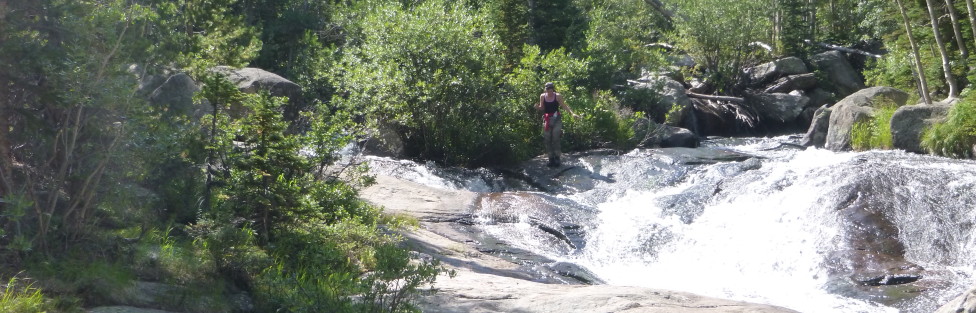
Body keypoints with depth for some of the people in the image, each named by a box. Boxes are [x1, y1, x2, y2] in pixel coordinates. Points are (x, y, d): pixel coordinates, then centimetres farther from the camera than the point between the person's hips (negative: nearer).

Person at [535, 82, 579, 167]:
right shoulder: (542, 96, 4)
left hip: (556, 119, -3)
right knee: (547, 140, 3)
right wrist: (538, 107, -13)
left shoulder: (558, 96, -4)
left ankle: (557, 158, -3)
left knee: (555, 139, -8)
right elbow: (542, 108, 10)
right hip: (546, 119, 3)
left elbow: (564, 106, -4)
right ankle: (551, 159, 9)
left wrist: (572, 113, -15)